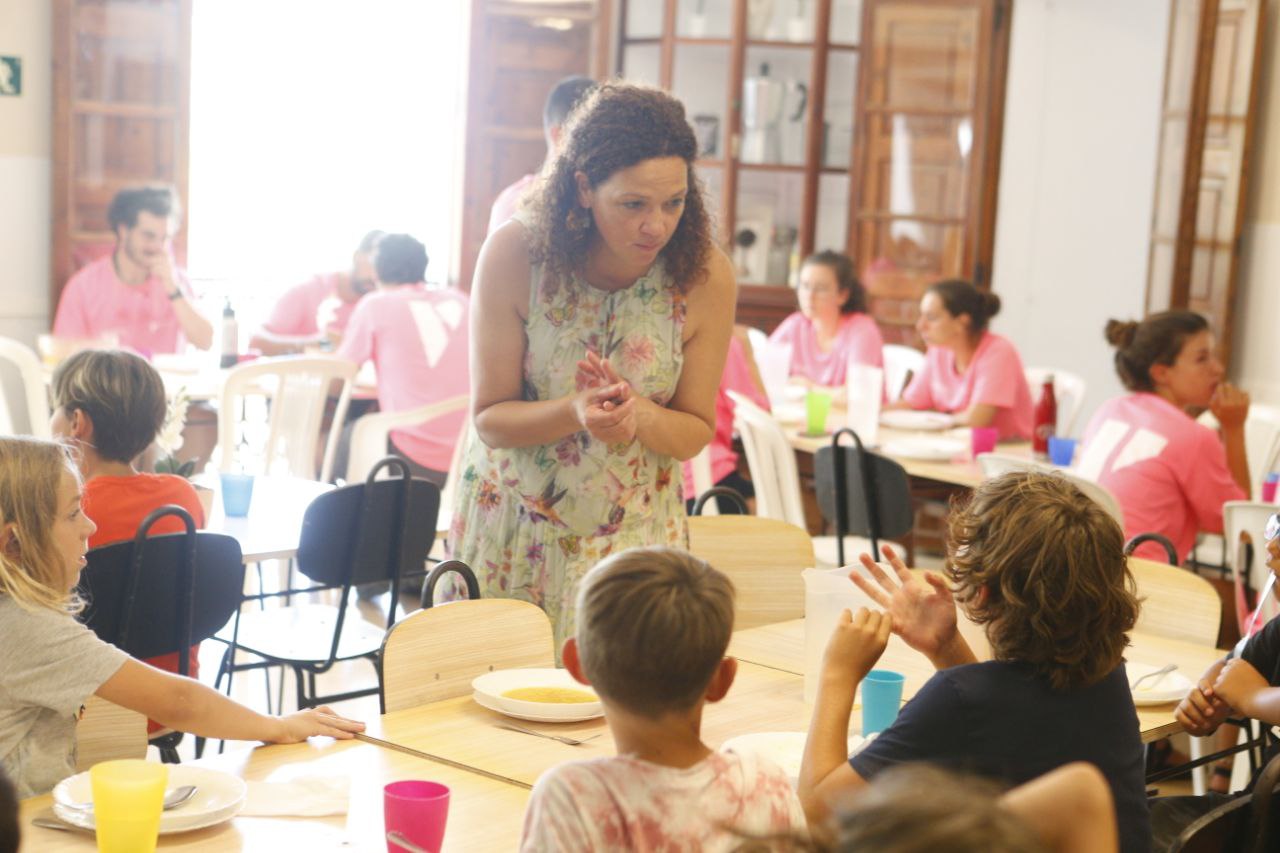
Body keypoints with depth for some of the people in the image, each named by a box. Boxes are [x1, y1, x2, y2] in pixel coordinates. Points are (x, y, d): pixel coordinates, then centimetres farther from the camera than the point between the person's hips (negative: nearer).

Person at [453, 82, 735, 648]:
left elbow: (695, 432, -4)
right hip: (511, 526, 0)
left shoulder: (704, 276, -15)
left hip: (634, 533, 1)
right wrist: (574, 413, -31)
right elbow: (490, 418, -12)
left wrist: (637, 415, -26)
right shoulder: (513, 256, -18)